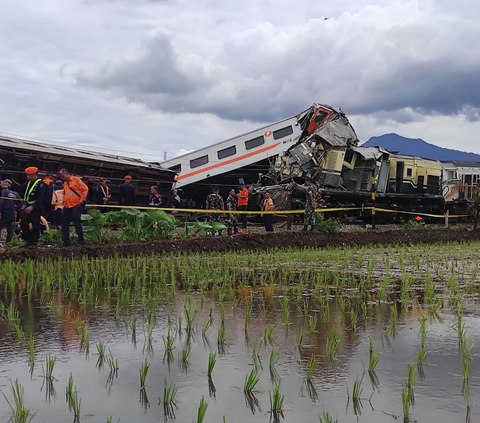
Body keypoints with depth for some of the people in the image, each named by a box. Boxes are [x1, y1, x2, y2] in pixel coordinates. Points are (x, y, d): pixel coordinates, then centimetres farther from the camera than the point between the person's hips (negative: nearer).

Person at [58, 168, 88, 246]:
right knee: (64, 224, 2)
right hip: (67, 207, 7)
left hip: (76, 206, -7)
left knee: (77, 224, -1)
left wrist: (81, 200, -10)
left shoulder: (76, 180, -4)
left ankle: (81, 240, 11)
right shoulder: (65, 183, 17)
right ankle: (66, 240, 8)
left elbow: (85, 189, -8)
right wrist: (64, 200, 13)